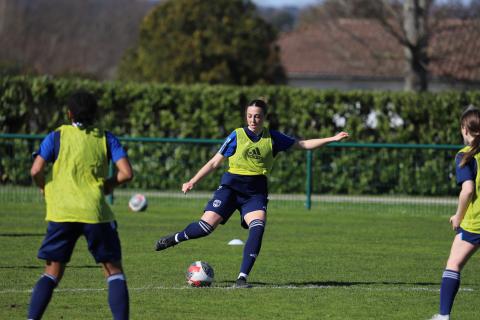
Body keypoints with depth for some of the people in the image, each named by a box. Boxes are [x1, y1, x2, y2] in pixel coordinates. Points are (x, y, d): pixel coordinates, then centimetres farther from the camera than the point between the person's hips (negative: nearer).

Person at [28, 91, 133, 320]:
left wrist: (45, 189, 14)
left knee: (52, 274, 9)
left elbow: (36, 171, -6)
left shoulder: (57, 136, 5)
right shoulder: (106, 138, 8)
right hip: (96, 214, 0)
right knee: (114, 272, 10)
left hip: (61, 214, 0)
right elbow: (126, 173, -2)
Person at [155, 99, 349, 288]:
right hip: (231, 186, -2)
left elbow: (303, 144, 11)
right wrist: (193, 182, -1)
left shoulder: (272, 138, 5)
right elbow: (215, 162, 4)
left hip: (256, 191, 2)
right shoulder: (237, 136, 0)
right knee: (207, 226, -11)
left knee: (258, 228, -23)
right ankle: (176, 238, 21)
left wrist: (332, 139, 5)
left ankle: (242, 278, -18)